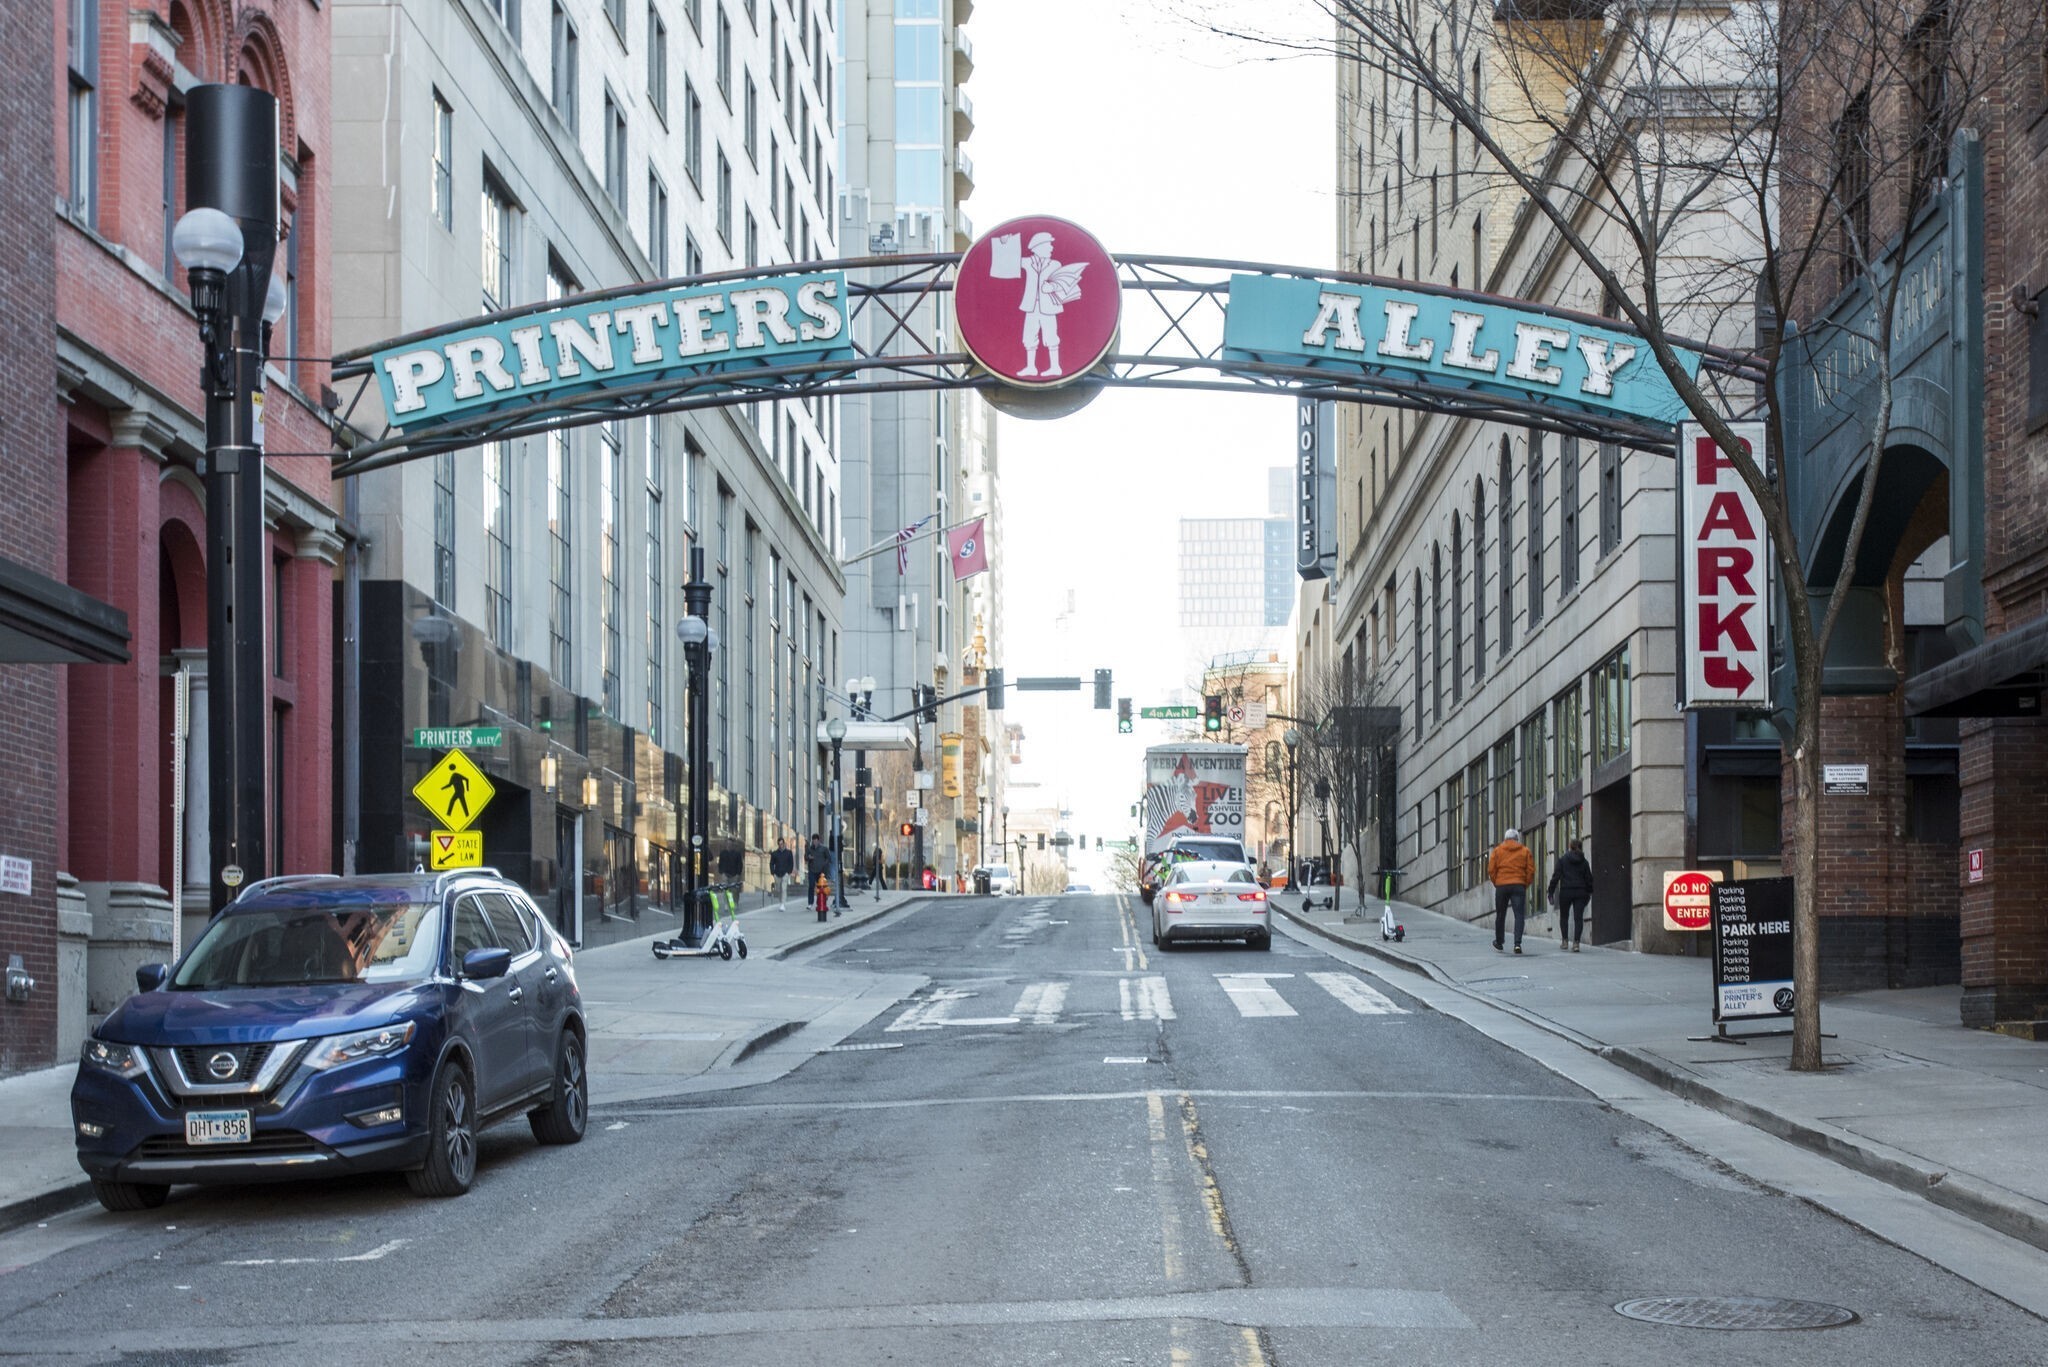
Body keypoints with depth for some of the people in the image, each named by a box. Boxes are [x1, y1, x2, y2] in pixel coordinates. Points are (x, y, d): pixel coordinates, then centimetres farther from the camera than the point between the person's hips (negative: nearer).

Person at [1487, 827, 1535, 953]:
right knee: (1519, 915, -4)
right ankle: (1517, 943, -18)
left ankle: (1498, 942, 28)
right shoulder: (1525, 851, 5)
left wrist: (1496, 883, 11)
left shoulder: (1498, 850, 5)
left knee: (1500, 914, 15)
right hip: (1519, 886, -1)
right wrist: (1525, 885, 11)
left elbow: (1491, 870, 0)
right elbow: (1531, 871, 1)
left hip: (1501, 886, 1)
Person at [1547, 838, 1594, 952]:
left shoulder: (1562, 859, -2)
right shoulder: (1584, 862, 5)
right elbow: (1589, 879, 9)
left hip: (1565, 892, -1)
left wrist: (1551, 892, -2)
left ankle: (1565, 940, 14)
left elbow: (1555, 877, -5)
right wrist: (1589, 893, 22)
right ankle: (1576, 942, -13)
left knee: (1564, 917, 17)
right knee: (1578, 918, -1)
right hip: (1580, 893, 1)